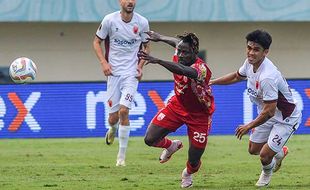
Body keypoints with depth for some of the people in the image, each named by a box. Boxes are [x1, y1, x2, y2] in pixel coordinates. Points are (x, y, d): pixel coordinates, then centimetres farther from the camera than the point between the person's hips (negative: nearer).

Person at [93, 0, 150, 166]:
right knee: (113, 117, 1)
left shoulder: (142, 23, -1)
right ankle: (112, 129, 42)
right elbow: (97, 42, 6)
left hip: (131, 74, 0)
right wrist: (103, 62, -7)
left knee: (123, 111, -16)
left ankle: (122, 156, -6)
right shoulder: (109, 20, -5)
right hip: (114, 73, 1)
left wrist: (140, 65, 0)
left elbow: (146, 47, 14)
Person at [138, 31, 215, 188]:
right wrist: (160, 37, 29)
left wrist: (158, 61, -72)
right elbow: (178, 41, 12)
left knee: (194, 161, 0)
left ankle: (188, 173, 40)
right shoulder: (179, 58, -15)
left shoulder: (201, 68, -35)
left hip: (199, 115, -5)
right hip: (177, 106, 5)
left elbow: (185, 71, -60)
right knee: (150, 139, -7)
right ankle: (171, 146, 30)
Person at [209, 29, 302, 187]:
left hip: (285, 119, -8)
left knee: (265, 155, -10)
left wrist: (248, 126, -18)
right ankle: (280, 152, 49)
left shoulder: (267, 77, -38)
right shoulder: (250, 63, -11)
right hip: (266, 114, 8)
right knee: (253, 149, 18)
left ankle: (267, 171, 27)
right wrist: (211, 82, 13)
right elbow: (237, 76, 15)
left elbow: (269, 112, -32)